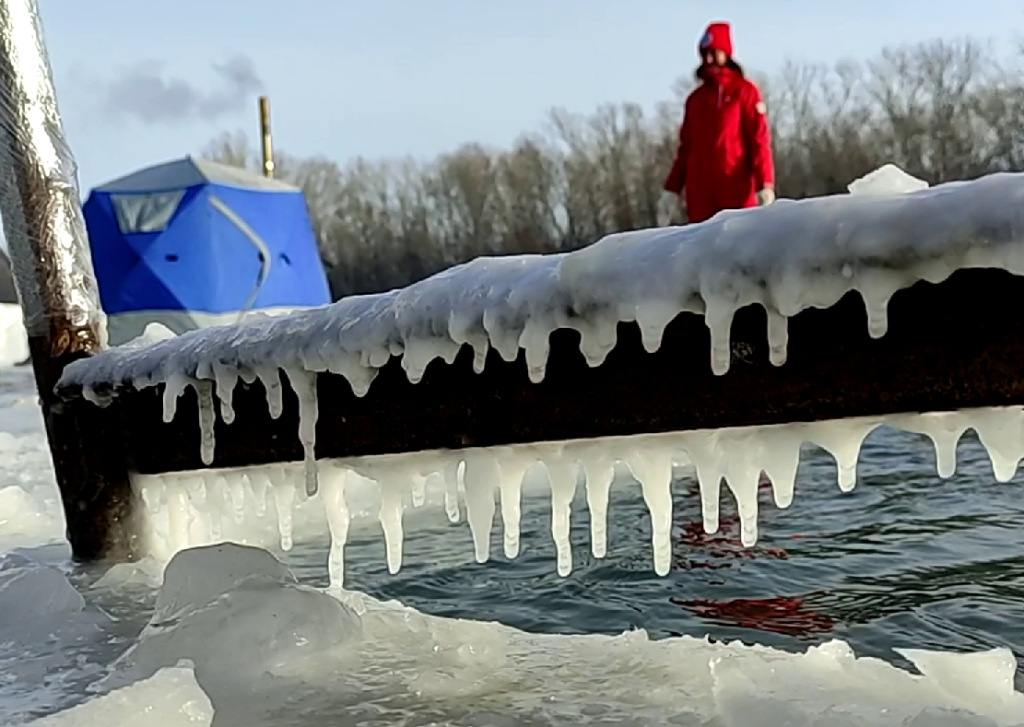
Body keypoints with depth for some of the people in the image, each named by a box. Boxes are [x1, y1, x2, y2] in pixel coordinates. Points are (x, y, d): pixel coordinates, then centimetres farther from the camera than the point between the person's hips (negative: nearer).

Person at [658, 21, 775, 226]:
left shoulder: (745, 90, 4)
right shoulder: (695, 98, 18)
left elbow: (759, 140, -3)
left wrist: (765, 184, -14)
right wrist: (672, 188, 11)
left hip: (736, 191, -4)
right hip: (700, 193, 4)